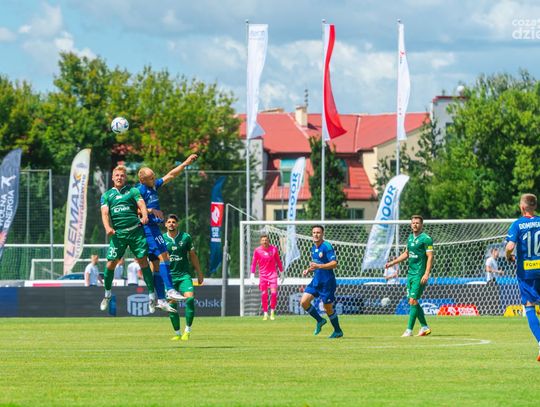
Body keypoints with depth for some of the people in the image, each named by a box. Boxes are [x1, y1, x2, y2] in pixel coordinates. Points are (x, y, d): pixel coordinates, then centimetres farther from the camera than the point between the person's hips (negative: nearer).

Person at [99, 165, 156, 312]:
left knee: (143, 261, -4)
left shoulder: (133, 191, 11)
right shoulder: (107, 195, 13)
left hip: (135, 230, -1)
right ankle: (107, 294, 18)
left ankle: (152, 295, 3)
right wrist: (107, 227, -19)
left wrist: (145, 216, -27)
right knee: (111, 263, -3)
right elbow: (105, 212, 0)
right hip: (118, 233, 1)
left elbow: (141, 204, -5)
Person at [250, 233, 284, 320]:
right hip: (262, 275, 0)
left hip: (273, 273, 0)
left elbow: (278, 261, 10)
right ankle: (265, 313, 8)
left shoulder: (274, 249, 0)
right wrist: (252, 275, -6)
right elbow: (253, 263, 1)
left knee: (274, 292, -11)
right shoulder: (257, 251, -2)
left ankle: (272, 312, 0)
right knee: (264, 294, -1)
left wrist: (281, 272, 11)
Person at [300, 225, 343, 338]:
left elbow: (334, 263, -23)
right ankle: (320, 321, 17)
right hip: (316, 281, 8)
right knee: (304, 302, -3)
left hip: (327, 282, -8)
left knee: (328, 307, 1)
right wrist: (309, 270, 6)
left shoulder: (327, 246, -15)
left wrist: (318, 266, -29)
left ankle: (338, 331, 19)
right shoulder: (313, 248, 11)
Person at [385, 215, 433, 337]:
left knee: (413, 301, -11)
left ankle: (409, 330, -10)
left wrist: (426, 274, -21)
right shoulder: (410, 238, 15)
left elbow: (430, 257, -13)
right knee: (412, 302, 8)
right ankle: (424, 327, 18)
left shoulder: (426, 239, -9)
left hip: (419, 274, -8)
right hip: (410, 273, 8)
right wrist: (392, 263, 22)